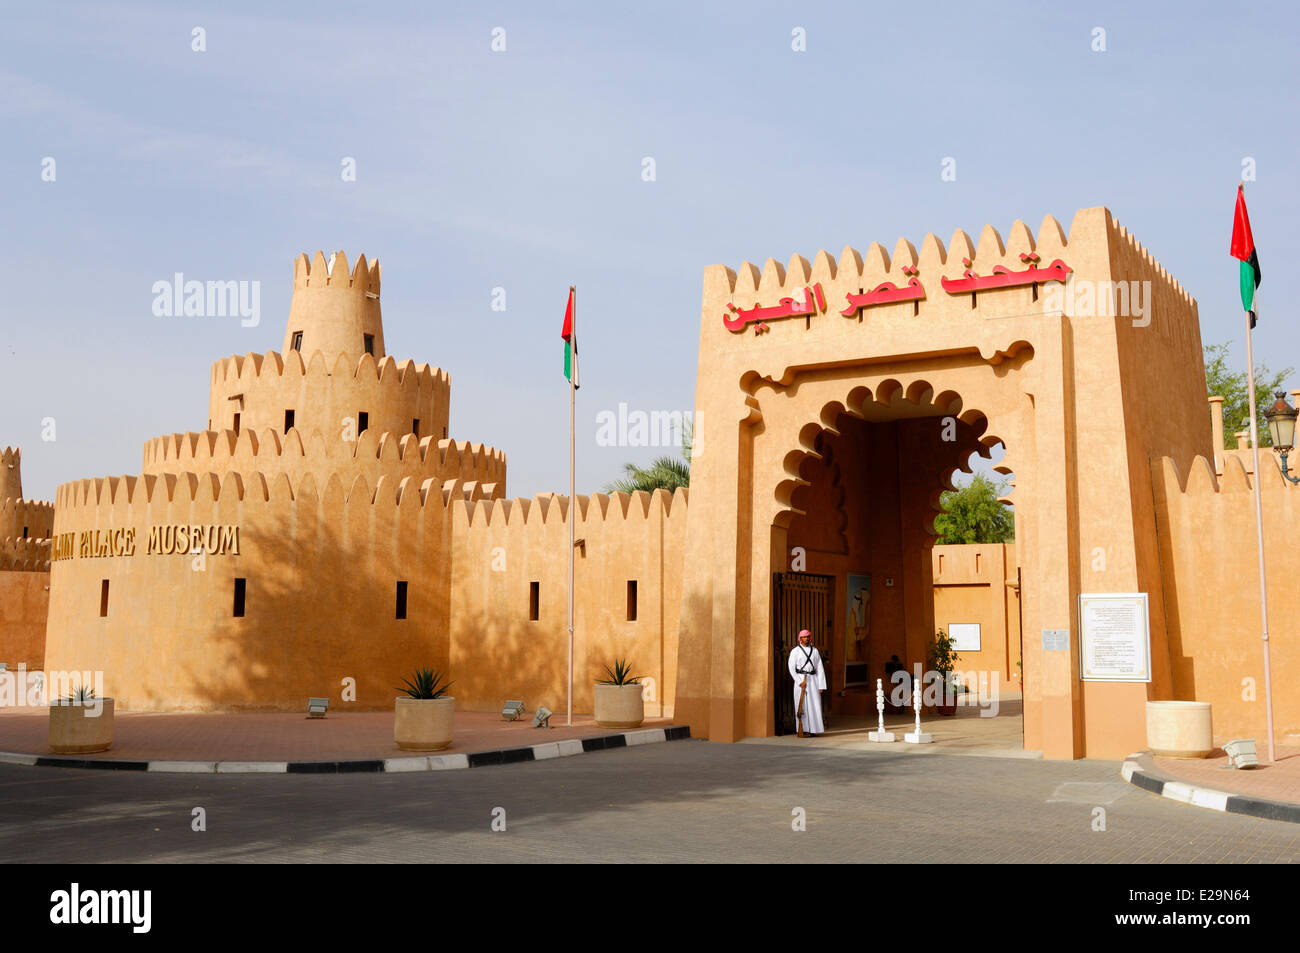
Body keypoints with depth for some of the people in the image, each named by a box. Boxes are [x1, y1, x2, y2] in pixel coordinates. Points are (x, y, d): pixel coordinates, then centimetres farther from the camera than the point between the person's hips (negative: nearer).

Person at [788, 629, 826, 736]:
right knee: (802, 705, -3)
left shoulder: (815, 651, 10)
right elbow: (791, 668, -3)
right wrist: (800, 682, -12)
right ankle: (803, 730, 1)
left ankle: (813, 729, 4)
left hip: (813, 679, 3)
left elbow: (820, 668, 8)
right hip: (800, 679, -3)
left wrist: (821, 685, 0)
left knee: (814, 704, -2)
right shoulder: (795, 651, 2)